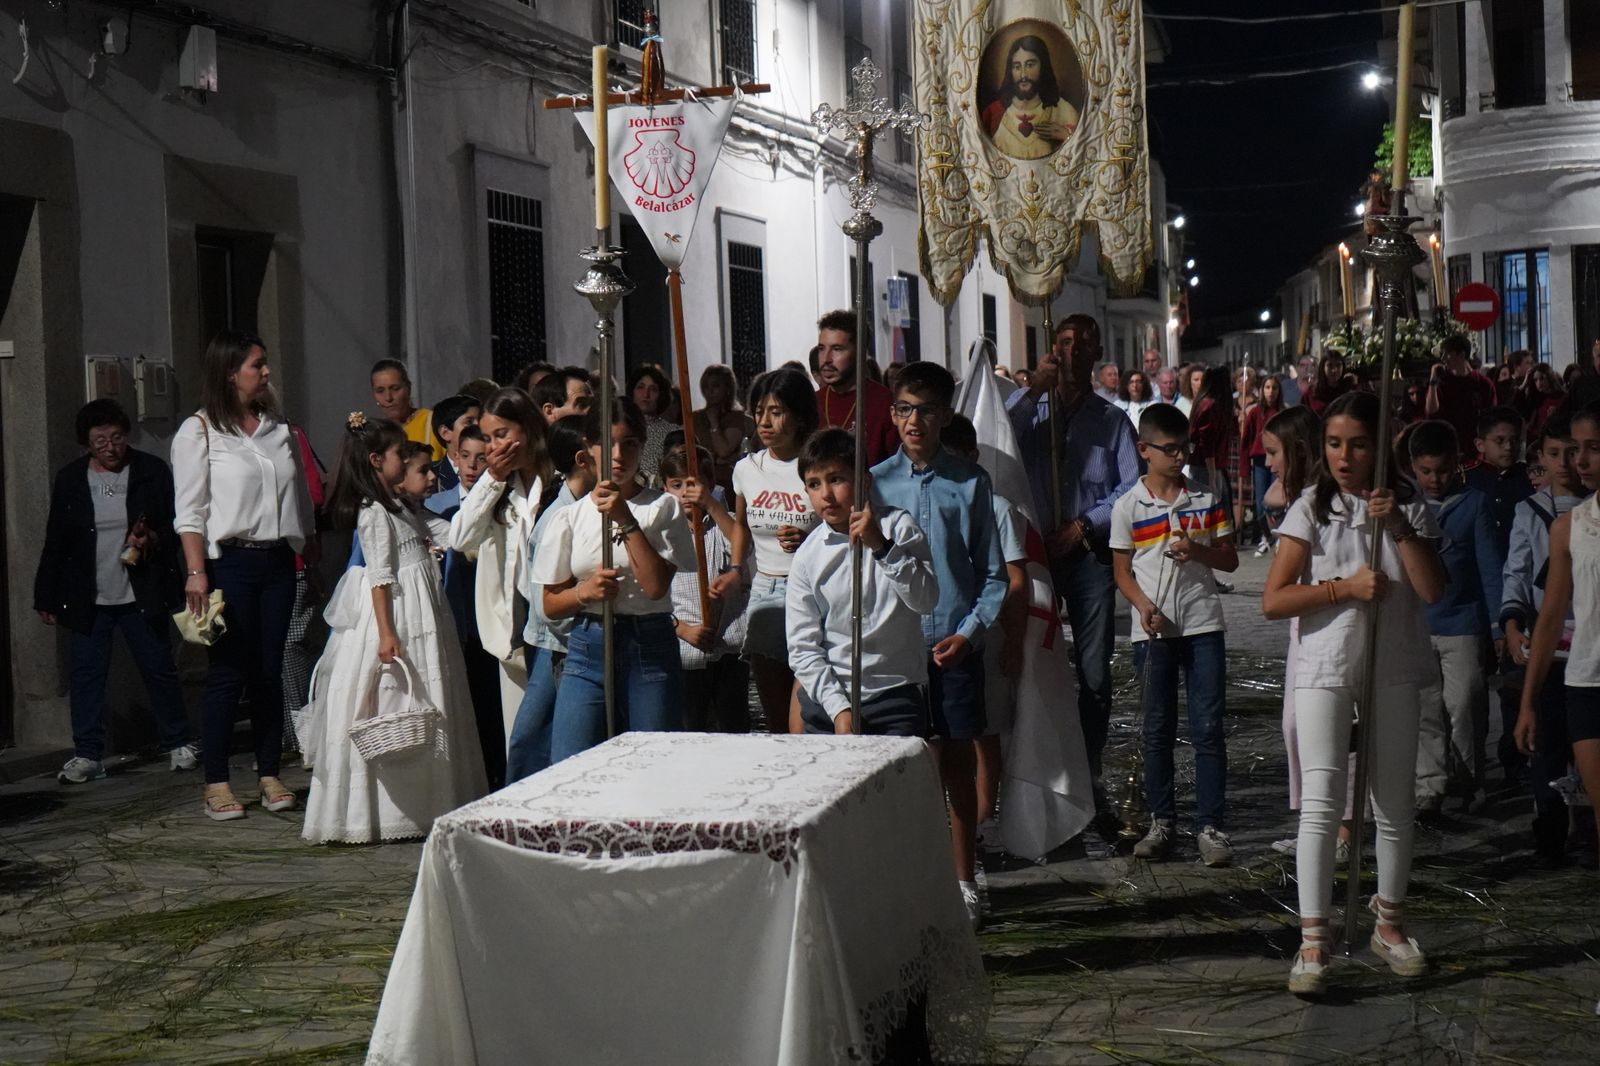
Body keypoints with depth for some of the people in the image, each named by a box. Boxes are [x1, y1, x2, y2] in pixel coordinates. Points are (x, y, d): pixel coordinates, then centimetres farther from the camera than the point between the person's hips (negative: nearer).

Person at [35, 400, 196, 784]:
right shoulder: (69, 479, 4)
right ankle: (87, 754, 7)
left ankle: (178, 744, 16)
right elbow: (55, 545, 8)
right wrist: (46, 597, 7)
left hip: (142, 594, -2)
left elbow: (176, 525, 3)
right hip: (88, 600, 2)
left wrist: (155, 540, -18)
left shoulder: (153, 472, -2)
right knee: (85, 674, 1)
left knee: (160, 669, 4)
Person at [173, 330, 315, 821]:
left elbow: (301, 500, 19)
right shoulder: (199, 431, -2)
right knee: (228, 673, -5)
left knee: (270, 671, 6)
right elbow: (190, 511, -7)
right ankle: (216, 784, 2)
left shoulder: (278, 428, 14)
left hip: (277, 562, 5)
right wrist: (196, 573, -15)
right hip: (229, 563, -5)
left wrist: (313, 559, 15)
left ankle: (270, 775, 14)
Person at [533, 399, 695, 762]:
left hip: (650, 648, -1)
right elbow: (551, 605, 10)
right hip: (587, 647, 2)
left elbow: (656, 585, -11)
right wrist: (586, 591, -10)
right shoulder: (570, 516, 8)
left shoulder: (663, 507, 2)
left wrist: (626, 519, -13)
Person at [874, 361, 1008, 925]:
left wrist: (970, 630, -7)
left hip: (956, 644, 0)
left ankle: (963, 879, 17)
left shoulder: (970, 483, 2)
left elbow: (992, 571, 5)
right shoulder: (876, 482, 3)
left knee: (959, 761, 7)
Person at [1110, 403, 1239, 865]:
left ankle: (1211, 825, 4)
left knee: (1209, 727, -2)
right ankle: (1161, 821, 18)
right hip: (1153, 630, 0)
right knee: (1158, 729, 7)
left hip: (1203, 624, 0)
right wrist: (1142, 604, -14)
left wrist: (1198, 550, -11)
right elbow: (1122, 570, 5)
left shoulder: (1206, 499, 5)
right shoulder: (1128, 507, 1)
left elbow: (1229, 560, 9)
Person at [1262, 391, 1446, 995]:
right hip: (1324, 671, -2)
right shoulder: (1311, 510, -1)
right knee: (1321, 802, -11)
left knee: (1395, 803, 11)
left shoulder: (1408, 509, 4)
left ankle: (1388, 925, 29)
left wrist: (1400, 527, -17)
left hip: (1393, 672, 2)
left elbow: (1433, 590, -9)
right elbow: (1273, 601, -7)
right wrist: (1343, 588, -15)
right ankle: (1312, 943, -9)